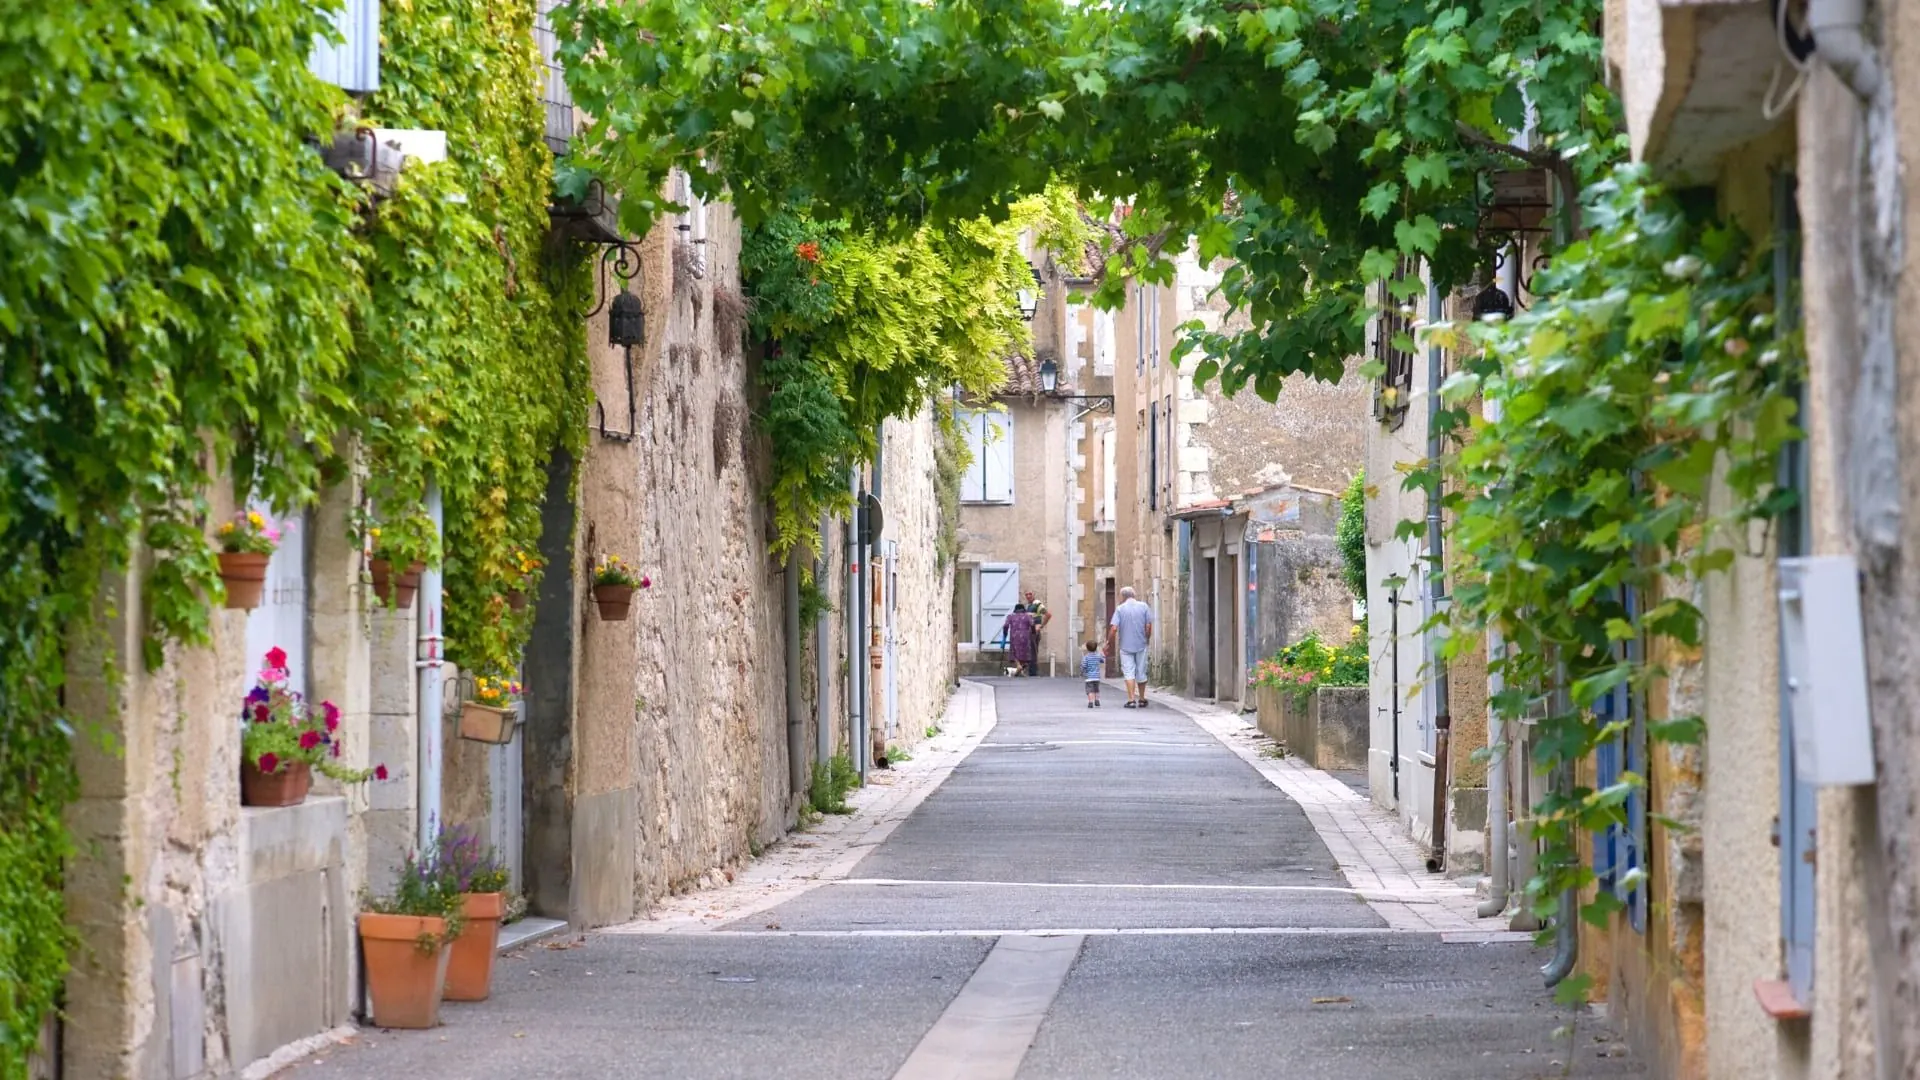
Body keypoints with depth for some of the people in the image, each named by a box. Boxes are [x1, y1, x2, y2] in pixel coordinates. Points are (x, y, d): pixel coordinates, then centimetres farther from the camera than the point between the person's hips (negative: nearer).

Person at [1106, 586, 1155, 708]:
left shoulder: (1120, 609, -5)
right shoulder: (1144, 607, 0)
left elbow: (1114, 628, -11)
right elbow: (1148, 626, -4)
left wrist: (1110, 641, 2)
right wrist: (1147, 639, 12)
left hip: (1126, 646, -2)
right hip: (1141, 645, 2)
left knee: (1129, 673, 0)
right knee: (1141, 673, 11)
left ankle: (1131, 700, -10)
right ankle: (1142, 700, 21)